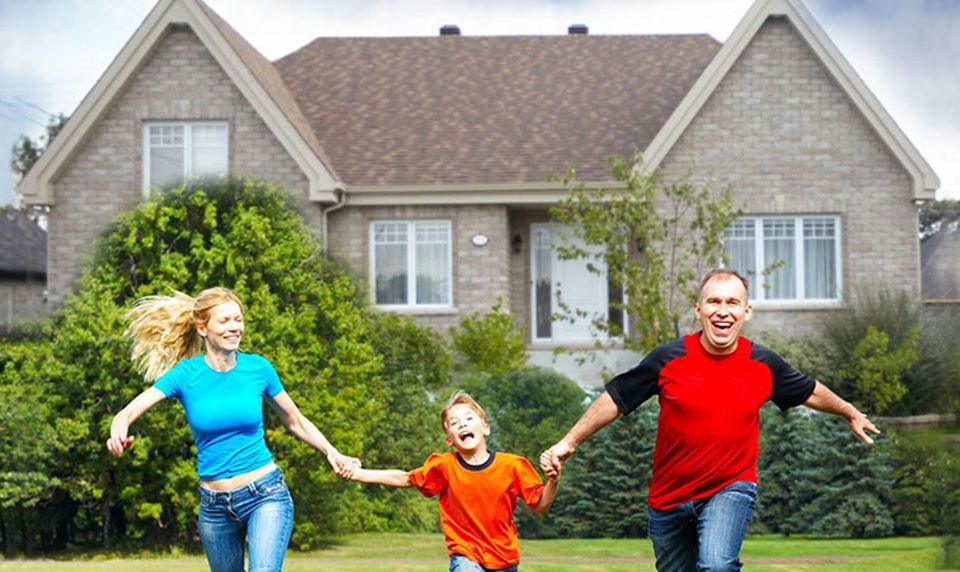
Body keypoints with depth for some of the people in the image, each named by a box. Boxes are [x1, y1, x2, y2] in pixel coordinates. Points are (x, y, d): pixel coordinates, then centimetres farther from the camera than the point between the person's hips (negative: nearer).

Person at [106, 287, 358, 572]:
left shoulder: (258, 368, -1)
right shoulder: (185, 374, -5)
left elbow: (296, 421, 12)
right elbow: (127, 413, -14)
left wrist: (330, 451, -3)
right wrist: (119, 432, -37)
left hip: (265, 494, -2)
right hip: (214, 504, 2)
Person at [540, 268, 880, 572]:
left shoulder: (764, 364, -5)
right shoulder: (669, 359, -11)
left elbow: (809, 392, 15)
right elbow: (616, 399, -2)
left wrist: (849, 412, 28)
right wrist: (569, 442, -3)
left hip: (731, 489, -1)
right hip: (669, 495, 1)